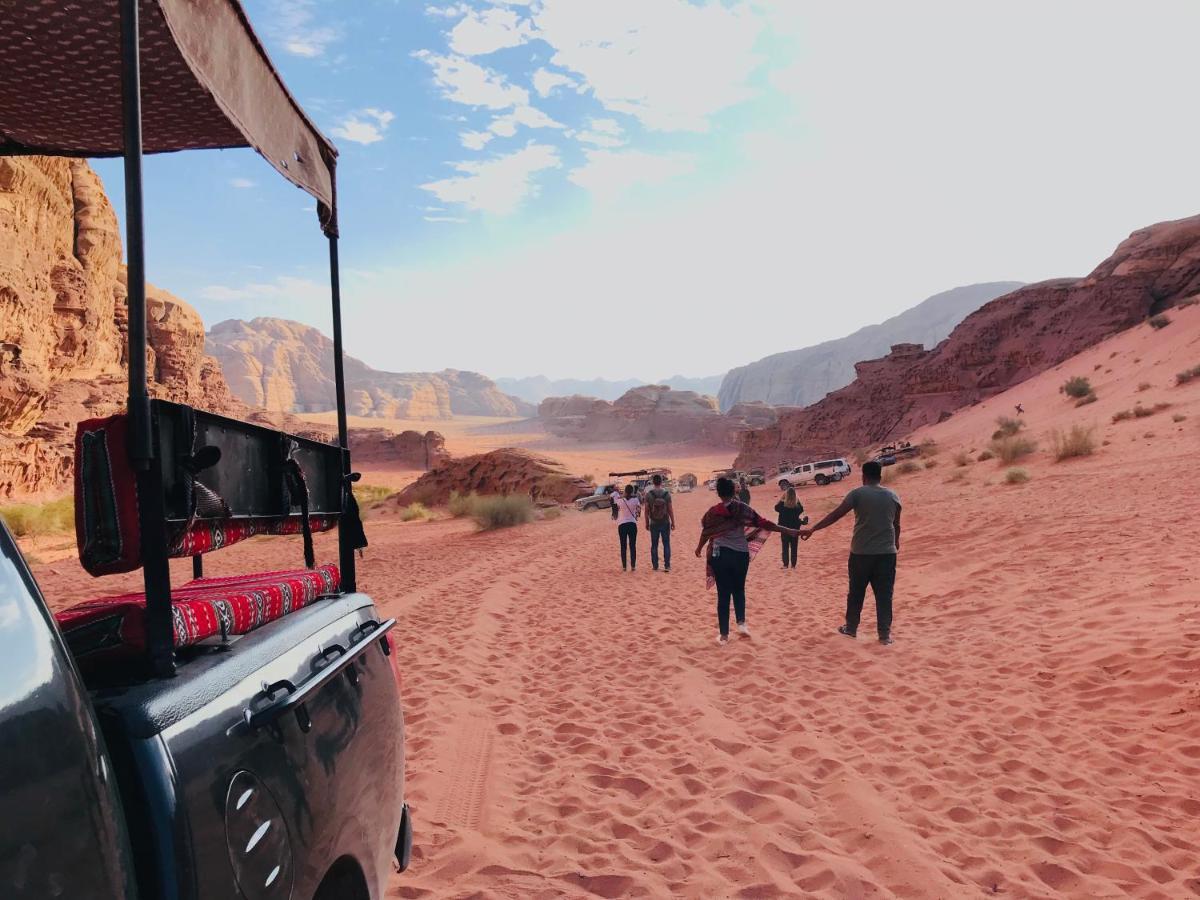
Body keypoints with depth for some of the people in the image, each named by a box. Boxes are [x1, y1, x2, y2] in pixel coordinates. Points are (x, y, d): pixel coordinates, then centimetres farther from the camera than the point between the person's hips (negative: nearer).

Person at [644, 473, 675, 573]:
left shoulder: (648, 494, -7)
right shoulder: (666, 493, -7)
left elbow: (647, 510, -4)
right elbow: (670, 509, -5)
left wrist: (647, 523, 7)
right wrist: (673, 522, 4)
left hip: (654, 523, 0)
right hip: (665, 523, 0)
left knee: (654, 545, 9)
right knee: (666, 544, 7)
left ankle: (655, 566, 12)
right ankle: (667, 566, 4)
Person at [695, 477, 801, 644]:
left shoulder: (713, 512, -3)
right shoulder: (743, 509, -3)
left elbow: (706, 533, 9)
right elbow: (764, 524, -6)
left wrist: (699, 548, 29)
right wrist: (789, 531, -2)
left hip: (721, 555, -1)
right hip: (741, 554, 1)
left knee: (723, 594, 5)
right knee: (739, 590, 22)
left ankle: (724, 635, 6)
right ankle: (741, 623, 7)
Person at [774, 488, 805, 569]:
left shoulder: (782, 505, -15)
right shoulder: (797, 506, -12)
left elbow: (776, 508, 5)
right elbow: (801, 510, 10)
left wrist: (781, 499, 5)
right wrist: (798, 501, 6)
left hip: (784, 529, -1)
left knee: (785, 548, 9)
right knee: (794, 548, 10)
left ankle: (785, 564, 9)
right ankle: (793, 565, 12)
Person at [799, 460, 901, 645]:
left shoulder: (857, 494, -5)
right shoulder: (892, 496, 5)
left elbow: (835, 515, -10)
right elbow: (896, 524, 14)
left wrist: (812, 529, -8)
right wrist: (896, 543, 33)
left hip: (861, 552, -2)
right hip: (886, 552, 2)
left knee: (856, 592, 12)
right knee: (884, 594, 6)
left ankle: (851, 628, 24)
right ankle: (884, 634, 6)